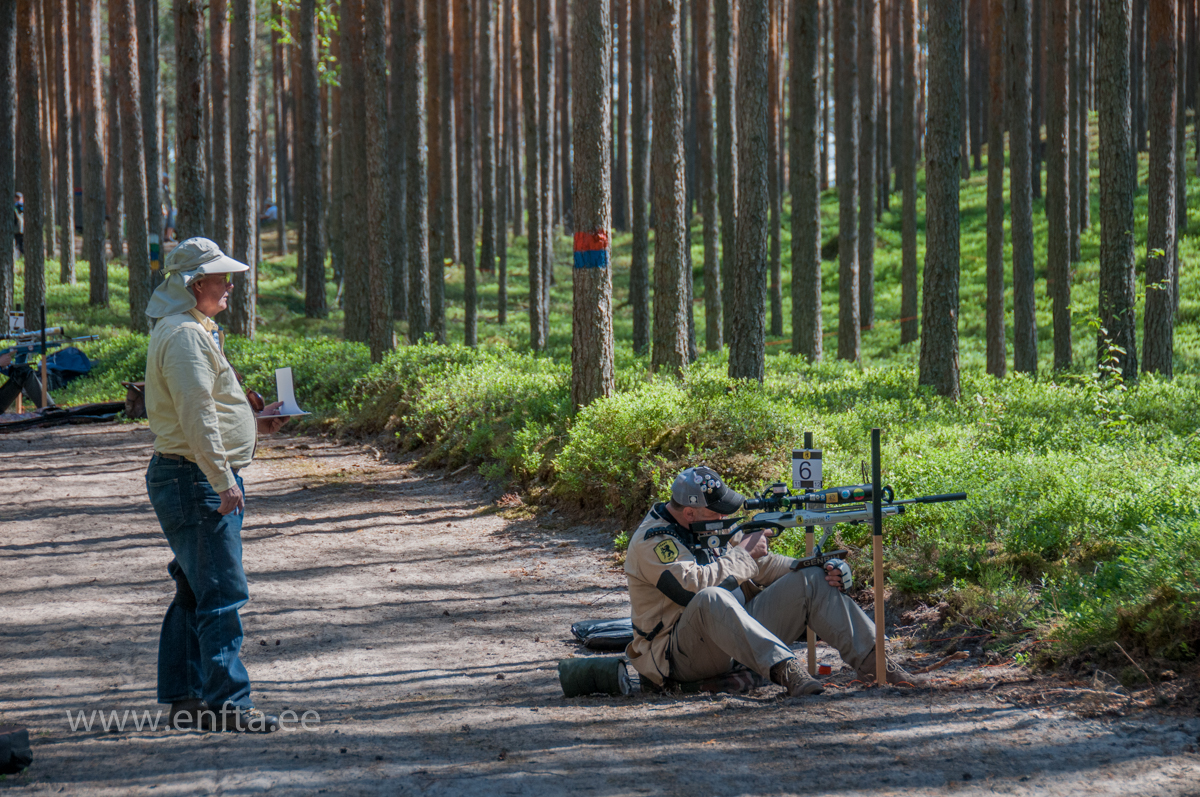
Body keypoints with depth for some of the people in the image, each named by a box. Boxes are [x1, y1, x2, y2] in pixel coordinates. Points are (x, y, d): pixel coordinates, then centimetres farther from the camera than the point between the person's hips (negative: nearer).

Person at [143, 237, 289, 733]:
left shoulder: (194, 331, 19)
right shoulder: (184, 335, -16)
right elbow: (196, 417, -23)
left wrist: (254, 425, 21)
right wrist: (224, 481, -24)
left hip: (193, 481, 11)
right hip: (195, 481, -11)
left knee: (195, 593, 14)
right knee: (222, 594, -11)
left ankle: (184, 698, 20)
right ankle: (227, 704, -10)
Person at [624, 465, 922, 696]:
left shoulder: (707, 527, 15)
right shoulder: (650, 541, -12)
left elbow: (762, 564, 16)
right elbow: (691, 586, -28)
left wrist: (821, 571, 1)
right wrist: (742, 554, -15)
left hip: (736, 635, 8)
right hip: (680, 655, -8)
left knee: (811, 581, -1)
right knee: (711, 599, -41)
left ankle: (871, 658, -12)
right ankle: (784, 668, -52)